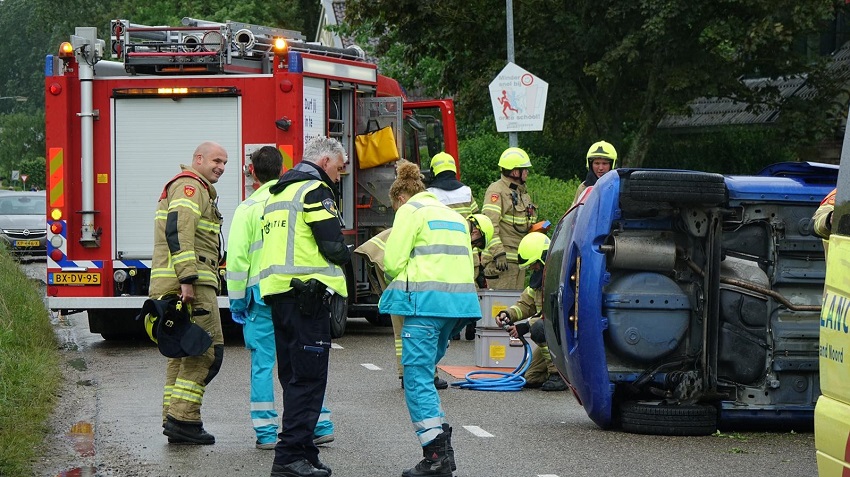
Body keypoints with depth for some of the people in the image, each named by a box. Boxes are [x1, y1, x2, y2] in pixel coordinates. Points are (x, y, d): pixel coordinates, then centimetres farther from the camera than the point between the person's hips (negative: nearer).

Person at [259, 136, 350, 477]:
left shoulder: (277, 193, 23)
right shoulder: (315, 190, -7)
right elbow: (332, 245, -13)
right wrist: (347, 255, 9)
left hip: (277, 293, 9)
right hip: (309, 293, -9)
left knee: (295, 377, 13)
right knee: (309, 379, -9)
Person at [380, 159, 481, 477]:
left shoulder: (410, 210, 1)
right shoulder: (453, 215, 25)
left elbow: (393, 262, -6)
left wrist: (402, 281, 15)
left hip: (426, 299, -8)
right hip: (460, 297, 8)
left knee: (417, 379, -6)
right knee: (424, 374, 16)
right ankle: (442, 446, 9)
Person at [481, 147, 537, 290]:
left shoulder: (523, 192, 20)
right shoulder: (496, 191, -10)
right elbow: (490, 225, -19)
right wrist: (498, 254, -25)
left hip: (520, 257, 9)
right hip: (503, 258, -9)